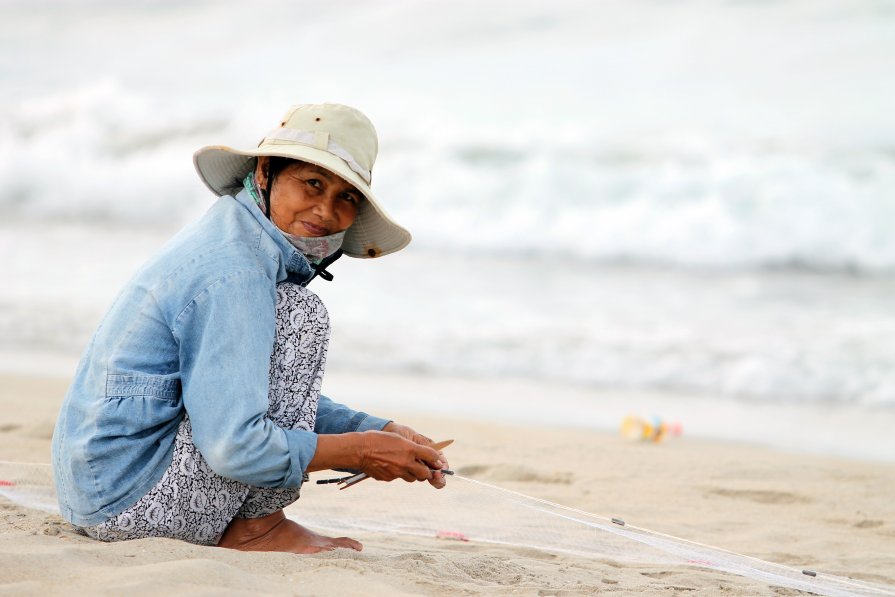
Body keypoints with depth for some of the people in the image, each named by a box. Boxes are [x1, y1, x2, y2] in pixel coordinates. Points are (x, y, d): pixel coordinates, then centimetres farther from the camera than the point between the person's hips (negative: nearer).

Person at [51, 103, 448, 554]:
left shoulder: (232, 238, 12)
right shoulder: (233, 271, -20)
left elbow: (287, 400, 19)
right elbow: (233, 448, -25)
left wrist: (384, 432, 6)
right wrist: (359, 451, -14)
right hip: (129, 497, -10)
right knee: (301, 317, -12)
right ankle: (255, 527, -7)